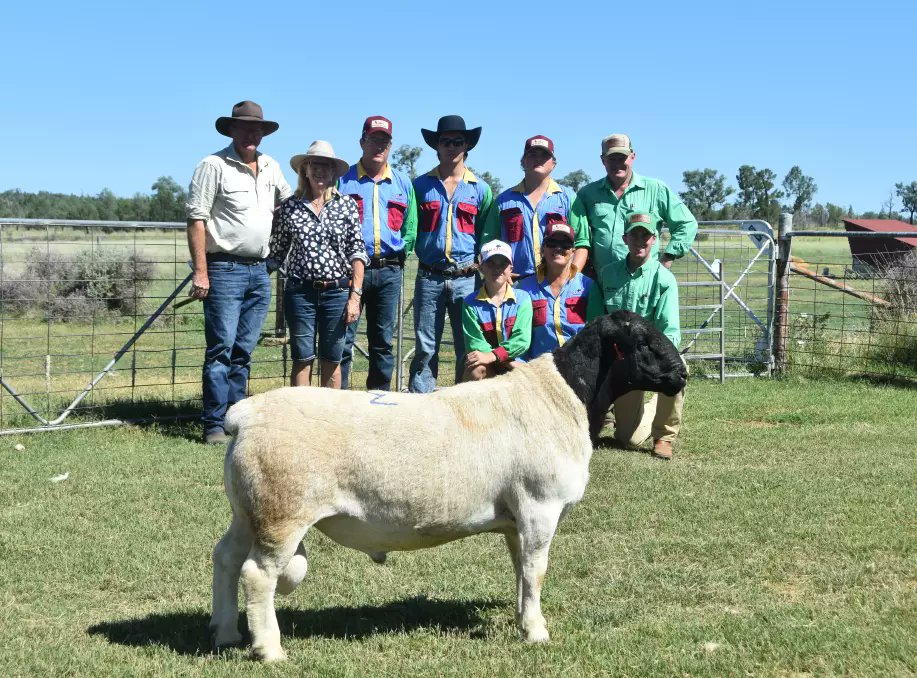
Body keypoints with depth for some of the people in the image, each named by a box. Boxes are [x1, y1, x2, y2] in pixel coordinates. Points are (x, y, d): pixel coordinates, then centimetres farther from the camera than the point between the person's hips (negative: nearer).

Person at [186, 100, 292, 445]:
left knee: (243, 351, 10)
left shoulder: (271, 167, 14)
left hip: (259, 271, 7)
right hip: (224, 269, -6)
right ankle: (214, 426, -4)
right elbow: (196, 219, -10)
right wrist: (200, 272, -16)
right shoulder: (214, 165, -5)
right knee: (221, 349, -8)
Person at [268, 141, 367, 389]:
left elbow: (357, 252, 2)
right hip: (300, 292, 0)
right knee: (302, 359, 3)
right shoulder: (289, 207, 4)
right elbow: (276, 254, 10)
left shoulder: (347, 205, 3)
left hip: (337, 292, 0)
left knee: (332, 361, 7)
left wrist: (355, 295, -4)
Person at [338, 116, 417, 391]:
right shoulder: (343, 179, 4)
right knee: (343, 340, -5)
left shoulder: (403, 183, 14)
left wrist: (400, 251, 5)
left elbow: (411, 228, 17)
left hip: (389, 271, 3)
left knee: (383, 342, 8)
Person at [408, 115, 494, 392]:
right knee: (425, 348, 0)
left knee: (468, 349, 1)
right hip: (429, 276, 0)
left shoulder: (480, 189, 9)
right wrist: (416, 252, 2)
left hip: (466, 278, 0)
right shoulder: (421, 185, 9)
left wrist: (482, 267, 3)